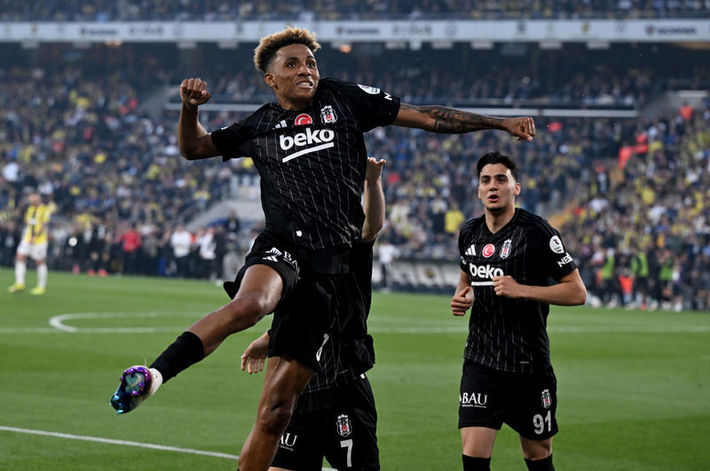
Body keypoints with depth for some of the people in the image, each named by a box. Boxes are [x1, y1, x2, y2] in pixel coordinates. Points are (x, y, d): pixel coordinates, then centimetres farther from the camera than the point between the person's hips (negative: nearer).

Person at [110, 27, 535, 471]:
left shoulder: (345, 99, 14)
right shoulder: (259, 126, 17)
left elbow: (426, 116, 16)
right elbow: (194, 147, 28)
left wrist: (501, 122, 15)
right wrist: (190, 108, 7)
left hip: (333, 267, 1)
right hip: (283, 250, -1)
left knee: (277, 407, -3)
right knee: (252, 301, -39)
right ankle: (153, 375, -47)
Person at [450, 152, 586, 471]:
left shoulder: (537, 232, -11)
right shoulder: (469, 233, 7)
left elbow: (577, 292, -10)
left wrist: (522, 290, -21)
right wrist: (462, 296, 4)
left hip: (529, 364, -3)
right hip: (480, 360, 3)